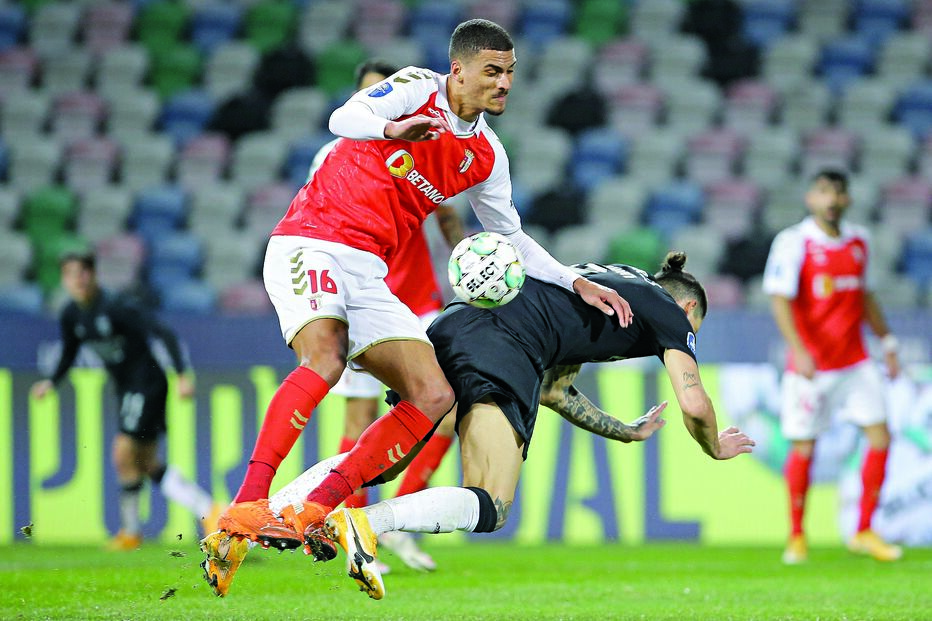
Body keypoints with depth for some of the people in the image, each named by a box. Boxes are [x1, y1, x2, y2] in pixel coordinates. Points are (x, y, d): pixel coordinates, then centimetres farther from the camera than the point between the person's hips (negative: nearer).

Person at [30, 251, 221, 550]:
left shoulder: (116, 307, -20)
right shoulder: (71, 316, 3)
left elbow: (163, 333, -23)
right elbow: (68, 354, 20)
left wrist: (183, 375, -30)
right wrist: (51, 382, 3)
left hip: (148, 382, -8)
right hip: (125, 389, 8)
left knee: (124, 452, -16)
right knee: (148, 464, 7)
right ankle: (207, 510, 13)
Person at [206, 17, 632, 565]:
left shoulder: (487, 156, 14)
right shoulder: (417, 89, -4)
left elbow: (509, 238, 24)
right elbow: (345, 118, -21)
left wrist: (575, 282, 13)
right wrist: (391, 128, -43)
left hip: (367, 274, 7)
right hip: (309, 245, -7)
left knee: (435, 396, -6)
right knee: (325, 359, -33)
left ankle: (313, 514, -8)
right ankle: (247, 503, -34)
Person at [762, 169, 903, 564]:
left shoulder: (859, 241, 9)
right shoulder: (793, 243, -9)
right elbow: (779, 299, -17)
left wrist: (887, 342, 20)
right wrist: (799, 350, -29)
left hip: (855, 362, 5)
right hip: (811, 364, -5)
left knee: (879, 436, -4)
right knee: (803, 449, 0)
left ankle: (864, 533, 5)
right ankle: (796, 537, 15)